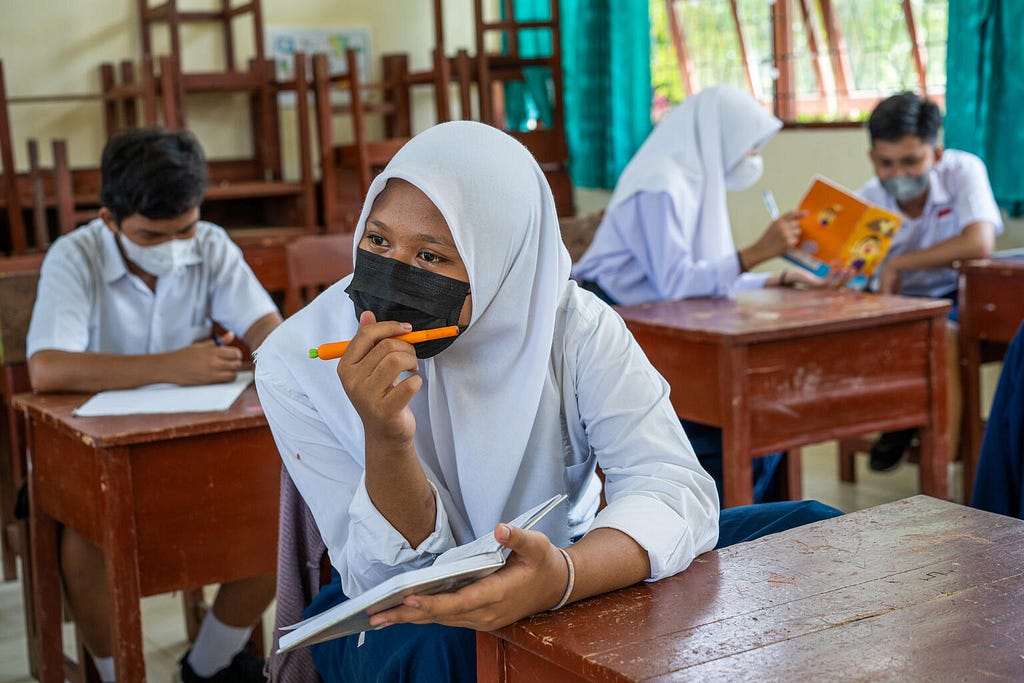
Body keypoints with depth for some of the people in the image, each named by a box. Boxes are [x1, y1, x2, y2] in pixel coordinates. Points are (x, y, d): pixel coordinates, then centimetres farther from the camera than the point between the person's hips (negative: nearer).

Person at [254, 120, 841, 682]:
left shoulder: (572, 325, -16)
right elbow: (388, 574, -19)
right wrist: (386, 441, -40)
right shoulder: (296, 365, -18)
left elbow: (676, 488, -26)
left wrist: (562, 576, -48)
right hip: (393, 614, -2)